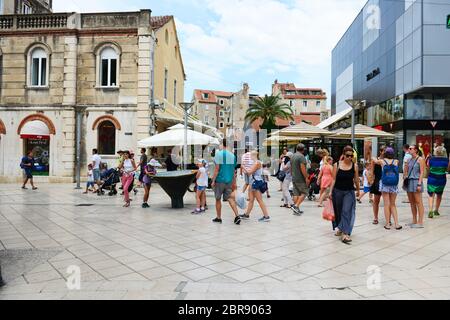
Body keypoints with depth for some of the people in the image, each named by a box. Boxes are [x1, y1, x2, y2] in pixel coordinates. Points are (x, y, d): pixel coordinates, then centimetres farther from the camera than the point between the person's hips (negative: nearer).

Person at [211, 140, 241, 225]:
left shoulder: (219, 154, -10)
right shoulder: (233, 155, 5)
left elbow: (217, 168, -14)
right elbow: (234, 171, 10)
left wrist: (213, 180, -9)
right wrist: (234, 182, 18)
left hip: (220, 180, -4)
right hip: (229, 181, 4)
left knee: (218, 199, 10)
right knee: (230, 198, 6)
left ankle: (218, 218, 20)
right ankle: (237, 216, -9)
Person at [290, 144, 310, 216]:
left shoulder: (293, 156, 13)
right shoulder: (301, 156, -14)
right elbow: (303, 168, -21)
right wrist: (306, 178, -18)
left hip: (294, 178, 8)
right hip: (300, 179, -8)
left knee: (296, 194, 9)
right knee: (304, 193, 0)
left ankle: (296, 210, 11)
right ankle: (296, 206, -12)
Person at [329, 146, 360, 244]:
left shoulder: (355, 166, -3)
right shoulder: (337, 165, -5)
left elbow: (356, 179, 8)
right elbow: (334, 179, -2)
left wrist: (358, 190, 18)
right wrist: (330, 191, -4)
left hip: (349, 192, -1)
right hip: (337, 191, 1)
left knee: (347, 211, -11)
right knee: (338, 211, 14)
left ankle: (345, 233, -15)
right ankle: (340, 228, 35)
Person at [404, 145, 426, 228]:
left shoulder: (420, 159, -5)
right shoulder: (410, 160, 14)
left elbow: (422, 172, -11)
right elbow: (405, 171, 20)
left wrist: (419, 184, -16)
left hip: (416, 181, -7)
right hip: (409, 181, 7)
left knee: (418, 202, -5)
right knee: (412, 202, 10)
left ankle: (420, 222, -1)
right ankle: (414, 221, 18)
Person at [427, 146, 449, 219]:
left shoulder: (431, 159, -8)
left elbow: (428, 168, 3)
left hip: (432, 179, -2)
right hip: (442, 180, 2)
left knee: (431, 195, 0)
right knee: (439, 195, 19)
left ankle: (431, 211, -18)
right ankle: (436, 211, 29)